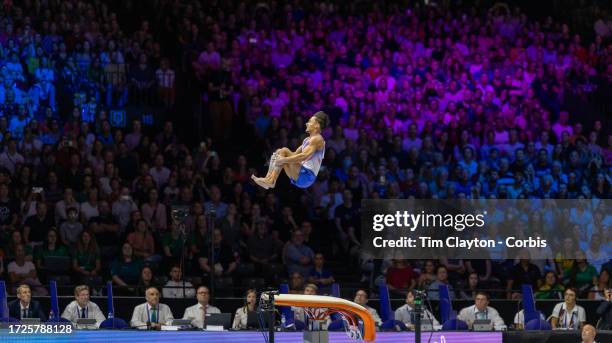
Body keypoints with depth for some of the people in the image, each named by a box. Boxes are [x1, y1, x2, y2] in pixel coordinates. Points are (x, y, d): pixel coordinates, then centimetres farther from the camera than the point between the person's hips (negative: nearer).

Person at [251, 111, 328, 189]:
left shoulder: (317, 139, -10)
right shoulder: (307, 140, 21)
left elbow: (304, 156, -24)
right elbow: (295, 155, 24)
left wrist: (283, 160, -24)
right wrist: (279, 156, 6)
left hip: (307, 176, -10)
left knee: (284, 151, -19)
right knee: (280, 152, 4)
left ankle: (271, 181, -23)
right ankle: (269, 178, -12)